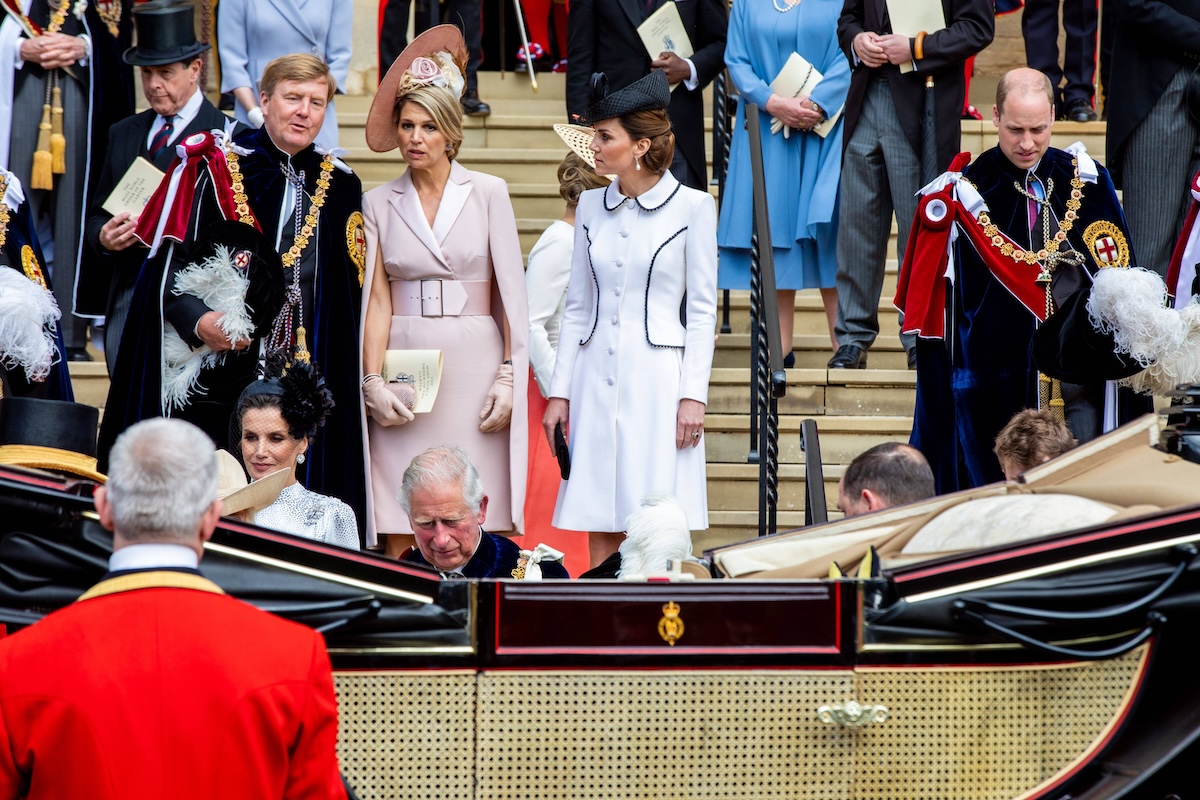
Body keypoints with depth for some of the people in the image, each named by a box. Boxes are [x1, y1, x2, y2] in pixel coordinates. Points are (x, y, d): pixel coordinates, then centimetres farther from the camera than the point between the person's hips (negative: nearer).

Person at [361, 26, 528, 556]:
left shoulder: (487, 193, 5)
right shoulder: (380, 203, 8)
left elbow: (511, 293, 3)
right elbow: (377, 300, 5)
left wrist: (508, 376, -6)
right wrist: (373, 381, -8)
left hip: (473, 367, -1)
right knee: (398, 537, -3)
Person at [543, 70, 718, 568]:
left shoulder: (692, 207, -2)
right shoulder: (592, 206, 11)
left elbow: (701, 310, -2)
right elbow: (577, 307, 14)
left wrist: (693, 395, -8)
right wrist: (560, 391, 10)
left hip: (658, 379, -4)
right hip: (597, 379, 4)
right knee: (600, 530, 4)